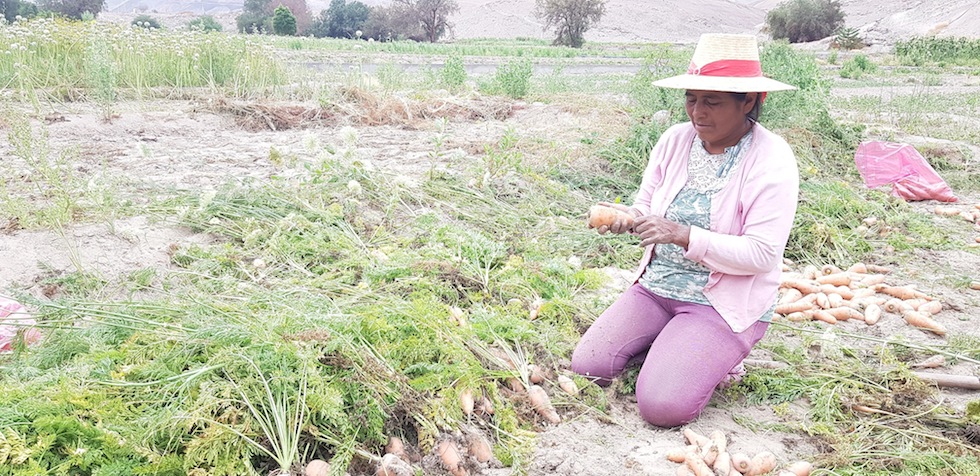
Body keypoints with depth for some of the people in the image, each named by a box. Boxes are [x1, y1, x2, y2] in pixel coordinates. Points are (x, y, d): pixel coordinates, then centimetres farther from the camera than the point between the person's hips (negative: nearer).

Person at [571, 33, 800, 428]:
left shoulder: (772, 160, -16)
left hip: (725, 303, -5)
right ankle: (676, 350, 15)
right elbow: (646, 207, 7)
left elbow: (761, 255, -20)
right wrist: (626, 217, -18)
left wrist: (683, 235, -30)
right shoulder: (675, 140, 0)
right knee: (586, 366, -7)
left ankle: (712, 357, 10)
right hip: (656, 286, 6)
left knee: (662, 405, -21)